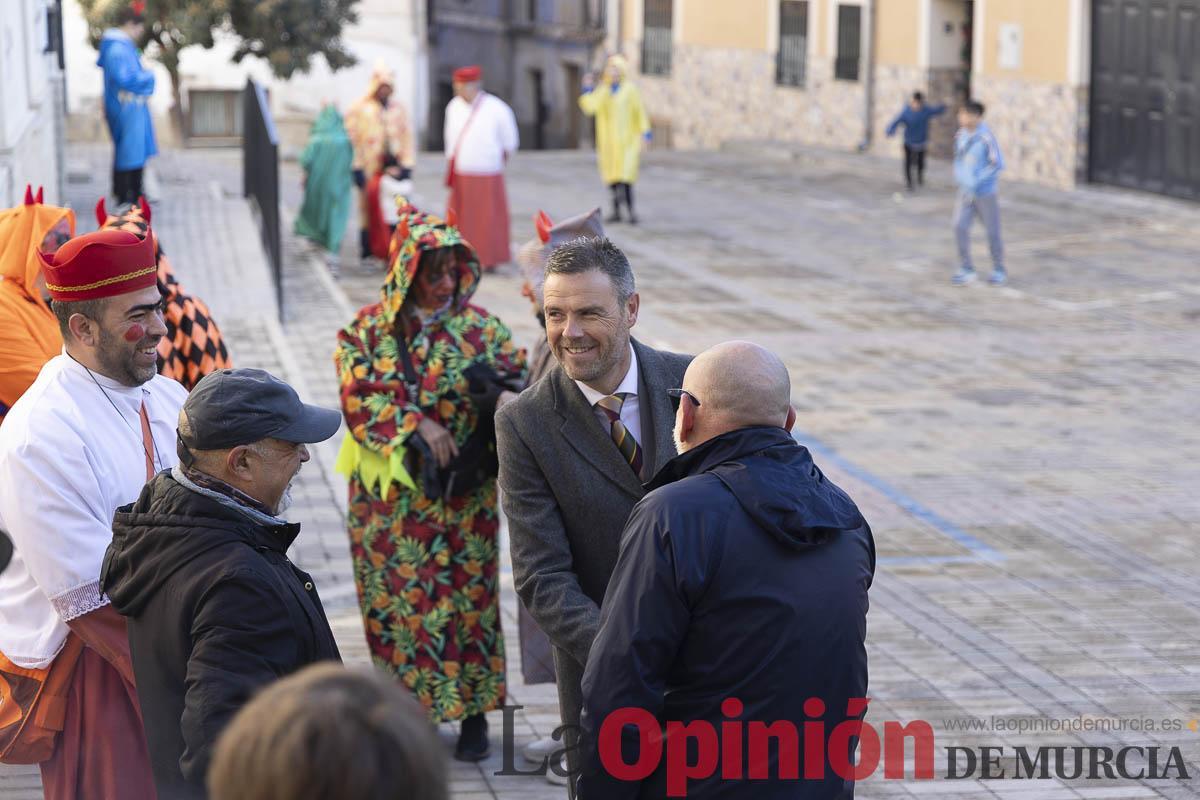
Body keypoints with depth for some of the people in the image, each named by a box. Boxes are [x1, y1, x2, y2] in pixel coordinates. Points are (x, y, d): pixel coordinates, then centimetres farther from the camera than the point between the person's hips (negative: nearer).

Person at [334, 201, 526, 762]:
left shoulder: (479, 326, -1)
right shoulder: (370, 329, -2)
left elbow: (517, 378, -1)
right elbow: (359, 395, -9)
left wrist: (498, 384, -24)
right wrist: (417, 426, -19)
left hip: (461, 495, 0)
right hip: (392, 500, 0)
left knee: (465, 594, 4)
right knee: (397, 596, 6)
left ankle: (472, 709, 13)